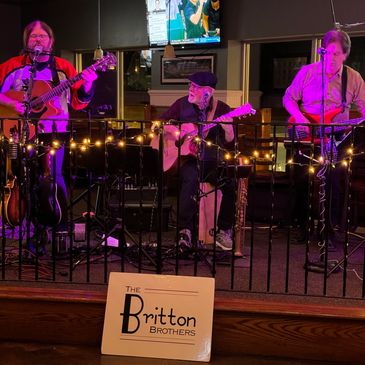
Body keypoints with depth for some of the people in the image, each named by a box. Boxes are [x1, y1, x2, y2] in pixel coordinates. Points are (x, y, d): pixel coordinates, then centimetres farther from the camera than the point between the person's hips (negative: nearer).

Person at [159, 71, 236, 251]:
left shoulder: (221, 109, 1)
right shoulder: (183, 104, 5)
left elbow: (230, 144, -4)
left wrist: (227, 129, -25)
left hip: (213, 161, 1)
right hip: (188, 158, 0)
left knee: (230, 181, -28)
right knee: (191, 179, -35)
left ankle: (224, 231, -9)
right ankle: (185, 230, -32)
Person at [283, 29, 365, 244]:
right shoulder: (307, 72, 0)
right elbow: (289, 98, 6)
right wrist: (299, 117, -11)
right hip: (305, 136, 0)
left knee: (336, 183, -2)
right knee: (301, 181, 2)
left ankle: (333, 229, 12)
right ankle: (303, 227, 17)